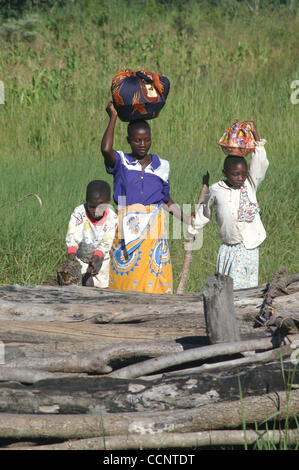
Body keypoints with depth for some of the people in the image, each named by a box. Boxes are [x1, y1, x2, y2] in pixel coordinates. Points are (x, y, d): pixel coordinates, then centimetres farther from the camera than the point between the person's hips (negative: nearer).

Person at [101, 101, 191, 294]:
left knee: (154, 276, -5)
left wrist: (189, 220, 9)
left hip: (154, 228, 2)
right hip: (127, 227, -2)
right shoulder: (121, 162, 5)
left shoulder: (161, 165, 13)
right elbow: (106, 149, -18)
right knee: (127, 277, -6)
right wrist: (113, 117, -8)